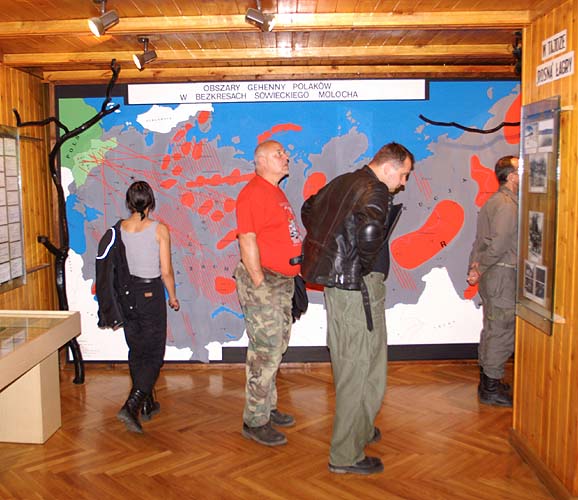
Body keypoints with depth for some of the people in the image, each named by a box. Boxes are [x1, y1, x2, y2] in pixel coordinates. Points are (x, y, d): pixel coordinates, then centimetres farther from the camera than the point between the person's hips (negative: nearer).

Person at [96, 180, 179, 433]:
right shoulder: (159, 229, -12)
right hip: (151, 294, -5)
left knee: (136, 351, 18)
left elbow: (112, 268, 5)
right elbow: (166, 271, -11)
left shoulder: (118, 229, -1)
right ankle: (131, 406, -10)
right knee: (153, 354, 4)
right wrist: (173, 297, 5)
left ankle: (147, 403, 30)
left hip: (126, 295, 5)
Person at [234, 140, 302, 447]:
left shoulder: (276, 192, 18)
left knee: (276, 348, 16)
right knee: (265, 352, -5)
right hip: (263, 283, -10)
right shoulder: (253, 192, -13)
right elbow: (247, 241, -19)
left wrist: (290, 277, 17)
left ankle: (268, 408, 29)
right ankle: (255, 422, 6)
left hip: (283, 282, 10)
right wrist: (260, 282, -19)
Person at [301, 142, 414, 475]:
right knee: (362, 370, 0)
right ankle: (347, 455, 10)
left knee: (347, 364, 21)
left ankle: (359, 428, 39)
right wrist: (368, 263, -16)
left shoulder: (343, 182, 12)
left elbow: (309, 210, 26)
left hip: (334, 283, 10)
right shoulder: (376, 192, -15)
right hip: (360, 287, -9)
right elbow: (369, 230, -35)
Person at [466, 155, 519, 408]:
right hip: (502, 275, -10)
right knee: (502, 332, -2)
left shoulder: (494, 201, 15)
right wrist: (480, 270, -13)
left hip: (491, 275, 10)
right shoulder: (507, 205, -16)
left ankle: (487, 380, 29)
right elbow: (499, 244, -23)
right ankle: (491, 388, 7)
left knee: (492, 330, 17)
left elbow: (480, 241, 14)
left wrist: (475, 268, 9)